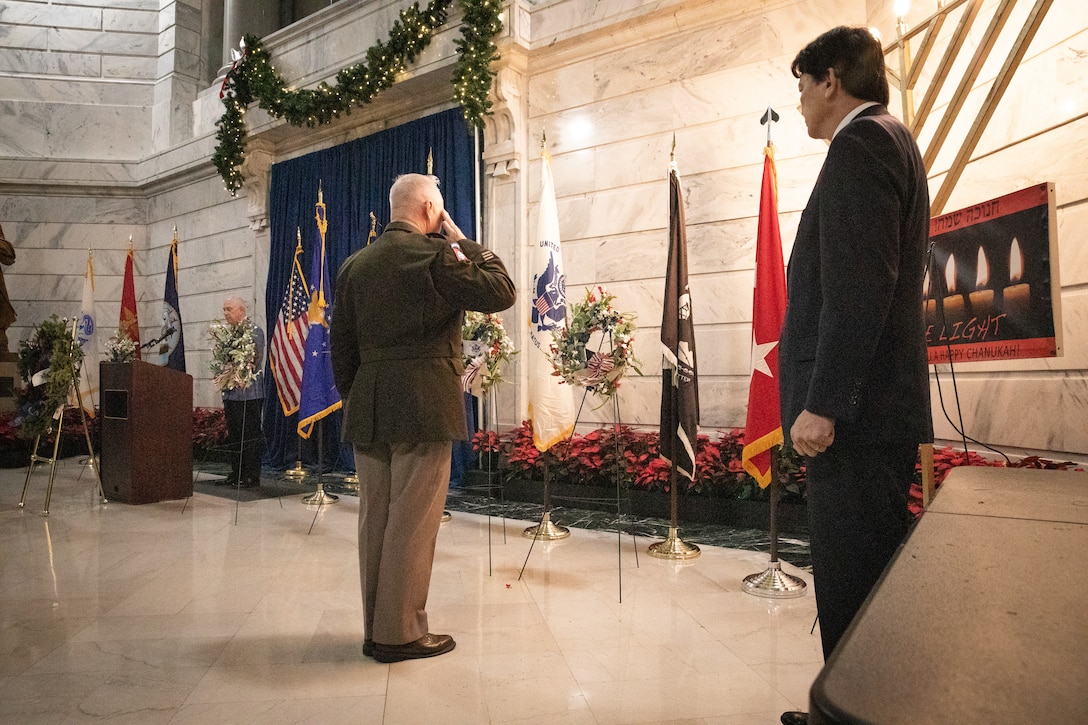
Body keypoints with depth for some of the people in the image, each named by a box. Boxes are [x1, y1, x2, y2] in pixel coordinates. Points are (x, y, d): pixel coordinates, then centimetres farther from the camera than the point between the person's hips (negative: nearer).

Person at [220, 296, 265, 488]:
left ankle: (252, 477, 1)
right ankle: (236, 474, 20)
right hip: (231, 393, 8)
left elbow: (254, 362, -15)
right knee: (233, 435, 12)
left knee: (250, 436, -3)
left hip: (249, 394, -8)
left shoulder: (254, 331, -8)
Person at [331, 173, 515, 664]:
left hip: (367, 409, 7)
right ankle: (401, 633, 9)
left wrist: (353, 399, 18)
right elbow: (501, 292, -6)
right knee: (412, 523, 1)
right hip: (422, 406, -6)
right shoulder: (435, 255, -9)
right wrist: (464, 243, 0)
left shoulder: (354, 265, 11)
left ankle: (375, 629, 22)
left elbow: (341, 346, 12)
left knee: (375, 521, 12)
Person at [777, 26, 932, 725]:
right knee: (867, 579, 17)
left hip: (857, 413, -11)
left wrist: (823, 403, -22)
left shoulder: (860, 142, -9)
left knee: (854, 589, -3)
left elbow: (859, 286, -21)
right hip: (874, 410, 11)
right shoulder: (895, 142, 23)